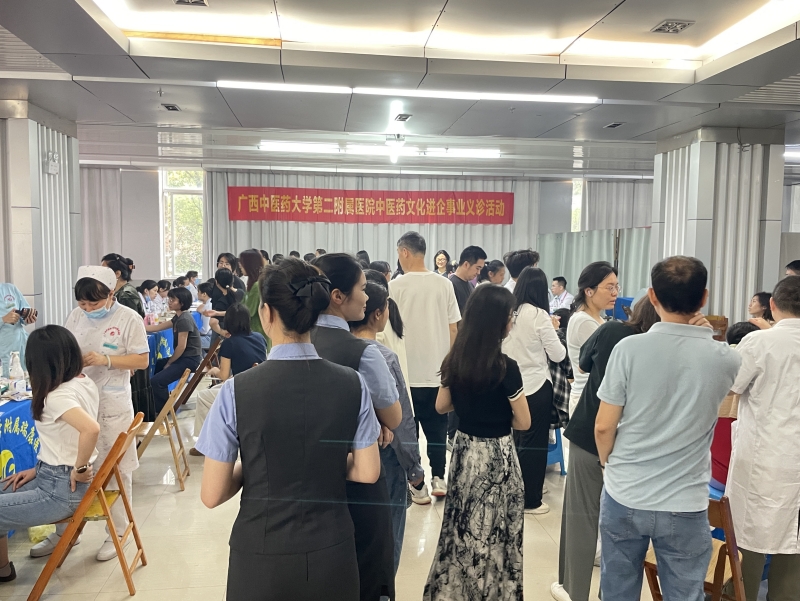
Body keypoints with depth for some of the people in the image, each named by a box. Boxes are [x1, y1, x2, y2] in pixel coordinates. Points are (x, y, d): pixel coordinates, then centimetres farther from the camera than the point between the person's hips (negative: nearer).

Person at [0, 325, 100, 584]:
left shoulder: (57, 397, -25)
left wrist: (80, 470, -27)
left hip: (63, 489, -9)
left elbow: (91, 429, -44)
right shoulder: (84, 384, 1)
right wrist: (39, 469, 9)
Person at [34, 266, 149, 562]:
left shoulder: (129, 318, -10)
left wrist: (105, 360, -21)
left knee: (116, 470, 6)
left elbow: (142, 360, -10)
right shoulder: (76, 315, 3)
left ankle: (119, 532, 22)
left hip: (112, 404, -5)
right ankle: (65, 530, 30)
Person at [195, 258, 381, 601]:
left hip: (262, 555, -1)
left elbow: (211, 495, -12)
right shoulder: (353, 385, -11)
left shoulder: (237, 391, -18)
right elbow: (367, 472, -3)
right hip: (331, 553, 2)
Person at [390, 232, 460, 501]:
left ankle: (417, 484, 17)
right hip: (438, 370, 3)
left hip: (406, 371, -3)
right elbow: (453, 329, 1)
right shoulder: (444, 285, -2)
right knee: (437, 428, 17)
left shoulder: (396, 286, -11)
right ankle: (438, 477, 14)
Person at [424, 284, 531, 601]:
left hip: (464, 449, 6)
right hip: (496, 455, -6)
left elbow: (441, 406, 9)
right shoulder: (505, 366, -19)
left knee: (461, 525, 19)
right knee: (494, 532, 9)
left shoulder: (455, 360, -2)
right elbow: (523, 422, -12)